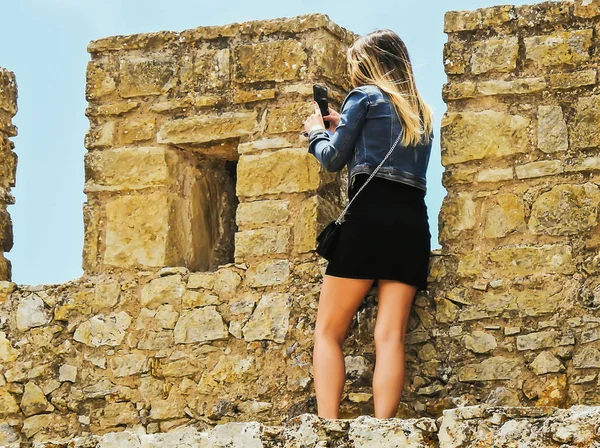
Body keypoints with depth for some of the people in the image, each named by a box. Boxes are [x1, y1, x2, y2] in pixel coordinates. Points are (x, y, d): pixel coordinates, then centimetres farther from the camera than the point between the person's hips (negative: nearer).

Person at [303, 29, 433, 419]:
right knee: (391, 336, -4)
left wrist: (317, 131, 25)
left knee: (328, 332, -1)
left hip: (371, 216, -5)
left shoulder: (364, 97, 5)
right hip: (414, 222, 5)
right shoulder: (422, 112, 23)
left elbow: (333, 159, 6)